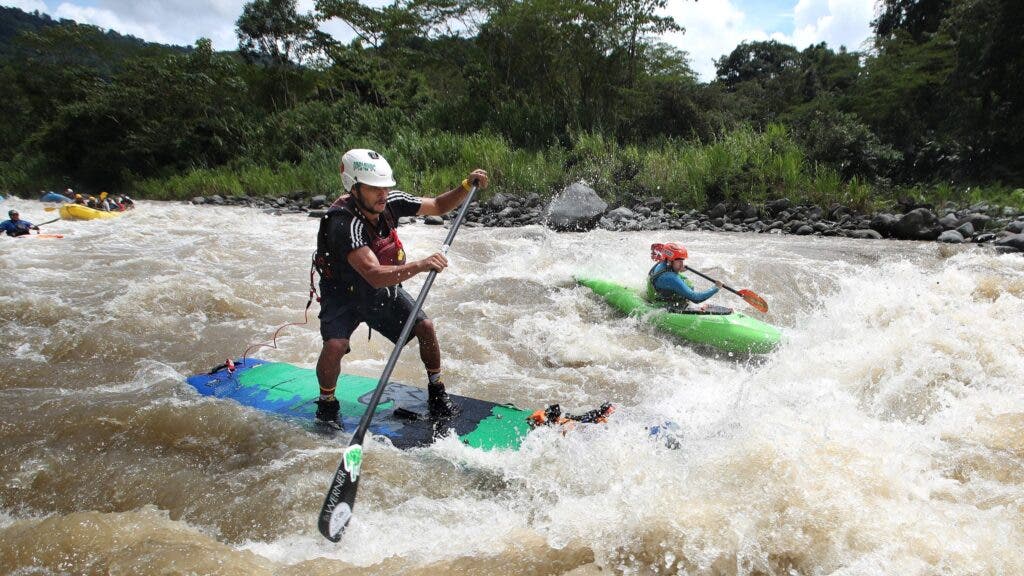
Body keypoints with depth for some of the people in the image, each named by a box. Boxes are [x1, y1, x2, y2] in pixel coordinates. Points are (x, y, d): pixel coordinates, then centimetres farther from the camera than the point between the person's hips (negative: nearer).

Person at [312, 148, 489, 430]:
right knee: (335, 346, -25)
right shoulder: (343, 223, -35)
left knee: (425, 327, -6)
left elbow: (438, 206, -3)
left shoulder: (390, 202, -16)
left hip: (383, 290, 5)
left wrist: (466, 187, -20)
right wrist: (419, 266, -58)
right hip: (343, 294, -5)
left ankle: (437, 393, 15)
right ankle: (326, 406, 5)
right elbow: (374, 276, -46)